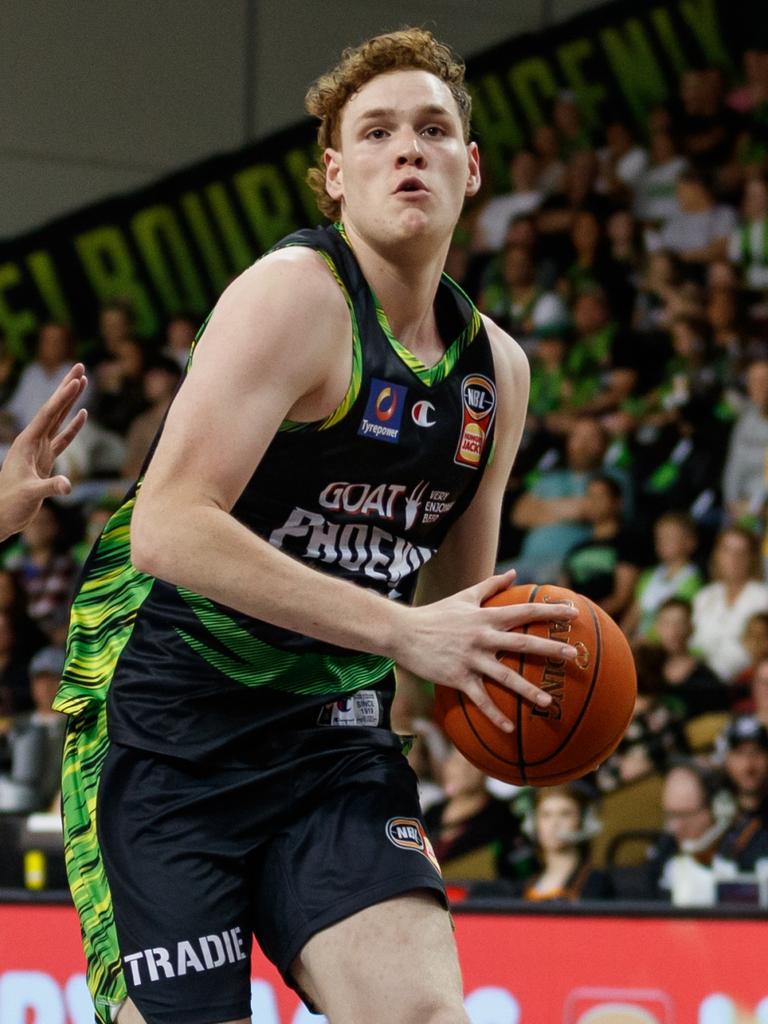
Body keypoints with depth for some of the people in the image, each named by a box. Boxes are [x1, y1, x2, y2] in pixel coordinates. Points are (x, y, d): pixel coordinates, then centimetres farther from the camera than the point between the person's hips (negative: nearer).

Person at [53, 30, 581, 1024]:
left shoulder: (497, 367, 10)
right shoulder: (295, 295, -13)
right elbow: (168, 527, -25)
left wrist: (497, 662, 0)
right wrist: (399, 629, -27)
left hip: (330, 727, 6)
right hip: (165, 718, -6)